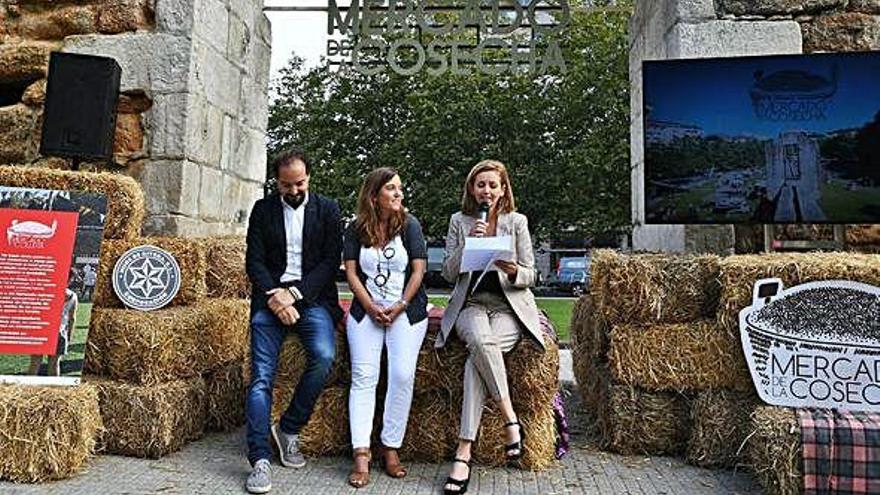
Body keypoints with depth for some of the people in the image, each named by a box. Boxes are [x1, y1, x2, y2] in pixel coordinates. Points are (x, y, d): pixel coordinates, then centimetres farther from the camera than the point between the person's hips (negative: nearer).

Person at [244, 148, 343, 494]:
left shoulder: (327, 209, 8)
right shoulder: (263, 209, 11)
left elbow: (331, 260, 0)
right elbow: (254, 261, 5)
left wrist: (294, 293, -10)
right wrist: (273, 296, -12)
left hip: (311, 297, 0)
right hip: (271, 297, 1)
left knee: (324, 357, -25)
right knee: (261, 377, -12)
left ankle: (289, 428, -3)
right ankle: (260, 460, -10)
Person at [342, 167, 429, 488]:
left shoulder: (409, 224, 4)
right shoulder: (356, 230, 8)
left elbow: (418, 270, 0)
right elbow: (351, 273, 4)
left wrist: (400, 306, -9)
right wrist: (371, 308, -8)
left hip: (406, 309, -1)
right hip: (366, 310, 1)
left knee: (403, 375, -17)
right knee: (363, 377, -13)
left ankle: (391, 449, -5)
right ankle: (361, 455, -13)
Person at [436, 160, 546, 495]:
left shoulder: (517, 222, 8)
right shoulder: (459, 221, 10)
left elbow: (530, 277, 5)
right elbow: (449, 273, 4)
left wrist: (513, 271, -18)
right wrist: (468, 243, -11)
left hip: (509, 307, -1)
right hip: (471, 304, 1)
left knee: (478, 354, -31)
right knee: (479, 340, -36)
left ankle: (464, 452, -26)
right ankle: (511, 420, -25)